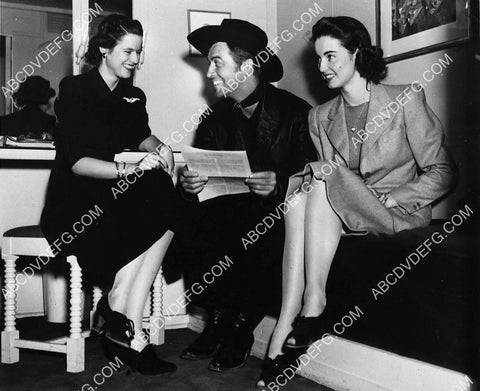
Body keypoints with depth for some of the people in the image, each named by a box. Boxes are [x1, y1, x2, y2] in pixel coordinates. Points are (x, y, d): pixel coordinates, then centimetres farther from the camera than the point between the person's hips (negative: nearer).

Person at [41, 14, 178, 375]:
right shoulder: (74, 89, -5)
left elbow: (140, 136, 34)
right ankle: (131, 337, -20)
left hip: (112, 197, 6)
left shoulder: (134, 97, 14)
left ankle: (119, 313, -21)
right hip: (73, 204, -6)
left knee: (164, 219, -25)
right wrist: (129, 168, -32)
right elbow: (75, 162, -16)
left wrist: (158, 147, 8)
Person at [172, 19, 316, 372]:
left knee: (266, 242, -34)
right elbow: (199, 170, 4)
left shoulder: (295, 112, -5)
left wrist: (279, 185, -29)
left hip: (278, 212, -4)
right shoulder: (216, 118, 9)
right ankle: (222, 316, -1)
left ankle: (240, 325, -6)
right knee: (186, 230, -22)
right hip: (229, 210, 5)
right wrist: (189, 184, -19)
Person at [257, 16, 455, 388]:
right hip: (347, 218, 4)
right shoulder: (321, 117, 12)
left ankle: (312, 308, -29)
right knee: (301, 187, -28)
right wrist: (305, 181, -14)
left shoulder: (406, 99, -1)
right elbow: (328, 186, 9)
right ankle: (288, 326, -34)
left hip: (402, 215, -4)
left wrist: (389, 198, -14)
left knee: (325, 172, -28)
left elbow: (443, 172, -2)